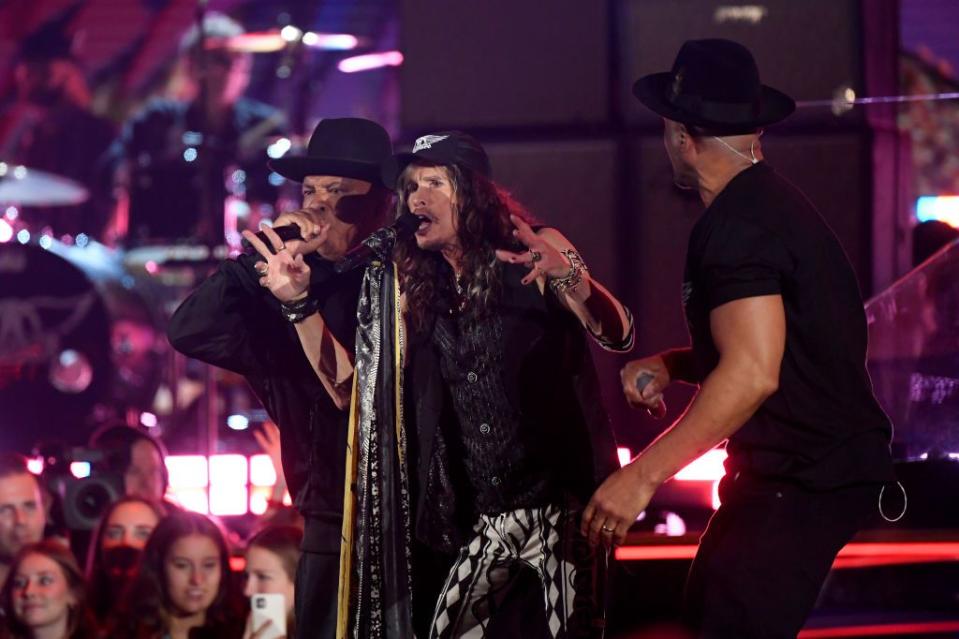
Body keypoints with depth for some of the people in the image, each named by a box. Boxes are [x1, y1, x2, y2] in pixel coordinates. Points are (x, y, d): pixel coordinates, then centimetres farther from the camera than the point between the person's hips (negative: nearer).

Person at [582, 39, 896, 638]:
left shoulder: (736, 225, -19)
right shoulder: (773, 200, 15)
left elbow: (753, 372, -29)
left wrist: (642, 476, -28)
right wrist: (669, 365, 9)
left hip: (807, 481, -11)